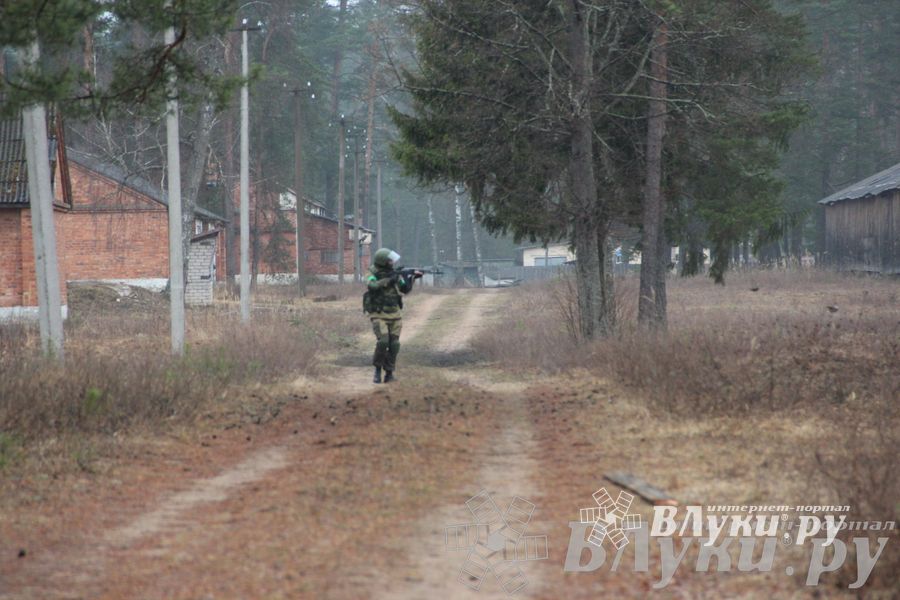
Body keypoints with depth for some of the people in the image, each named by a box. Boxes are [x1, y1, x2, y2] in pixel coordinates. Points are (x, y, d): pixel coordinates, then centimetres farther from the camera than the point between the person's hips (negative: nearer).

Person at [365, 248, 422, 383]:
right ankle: (378, 369, -2)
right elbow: (373, 286, -30)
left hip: (394, 315, 5)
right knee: (383, 341, -21)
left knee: (394, 345, 0)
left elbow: (405, 289, 10)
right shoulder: (374, 276, -9)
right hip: (379, 315, -5)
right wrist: (389, 280, -30)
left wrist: (413, 278, -5)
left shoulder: (394, 274, 5)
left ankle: (389, 373, 10)